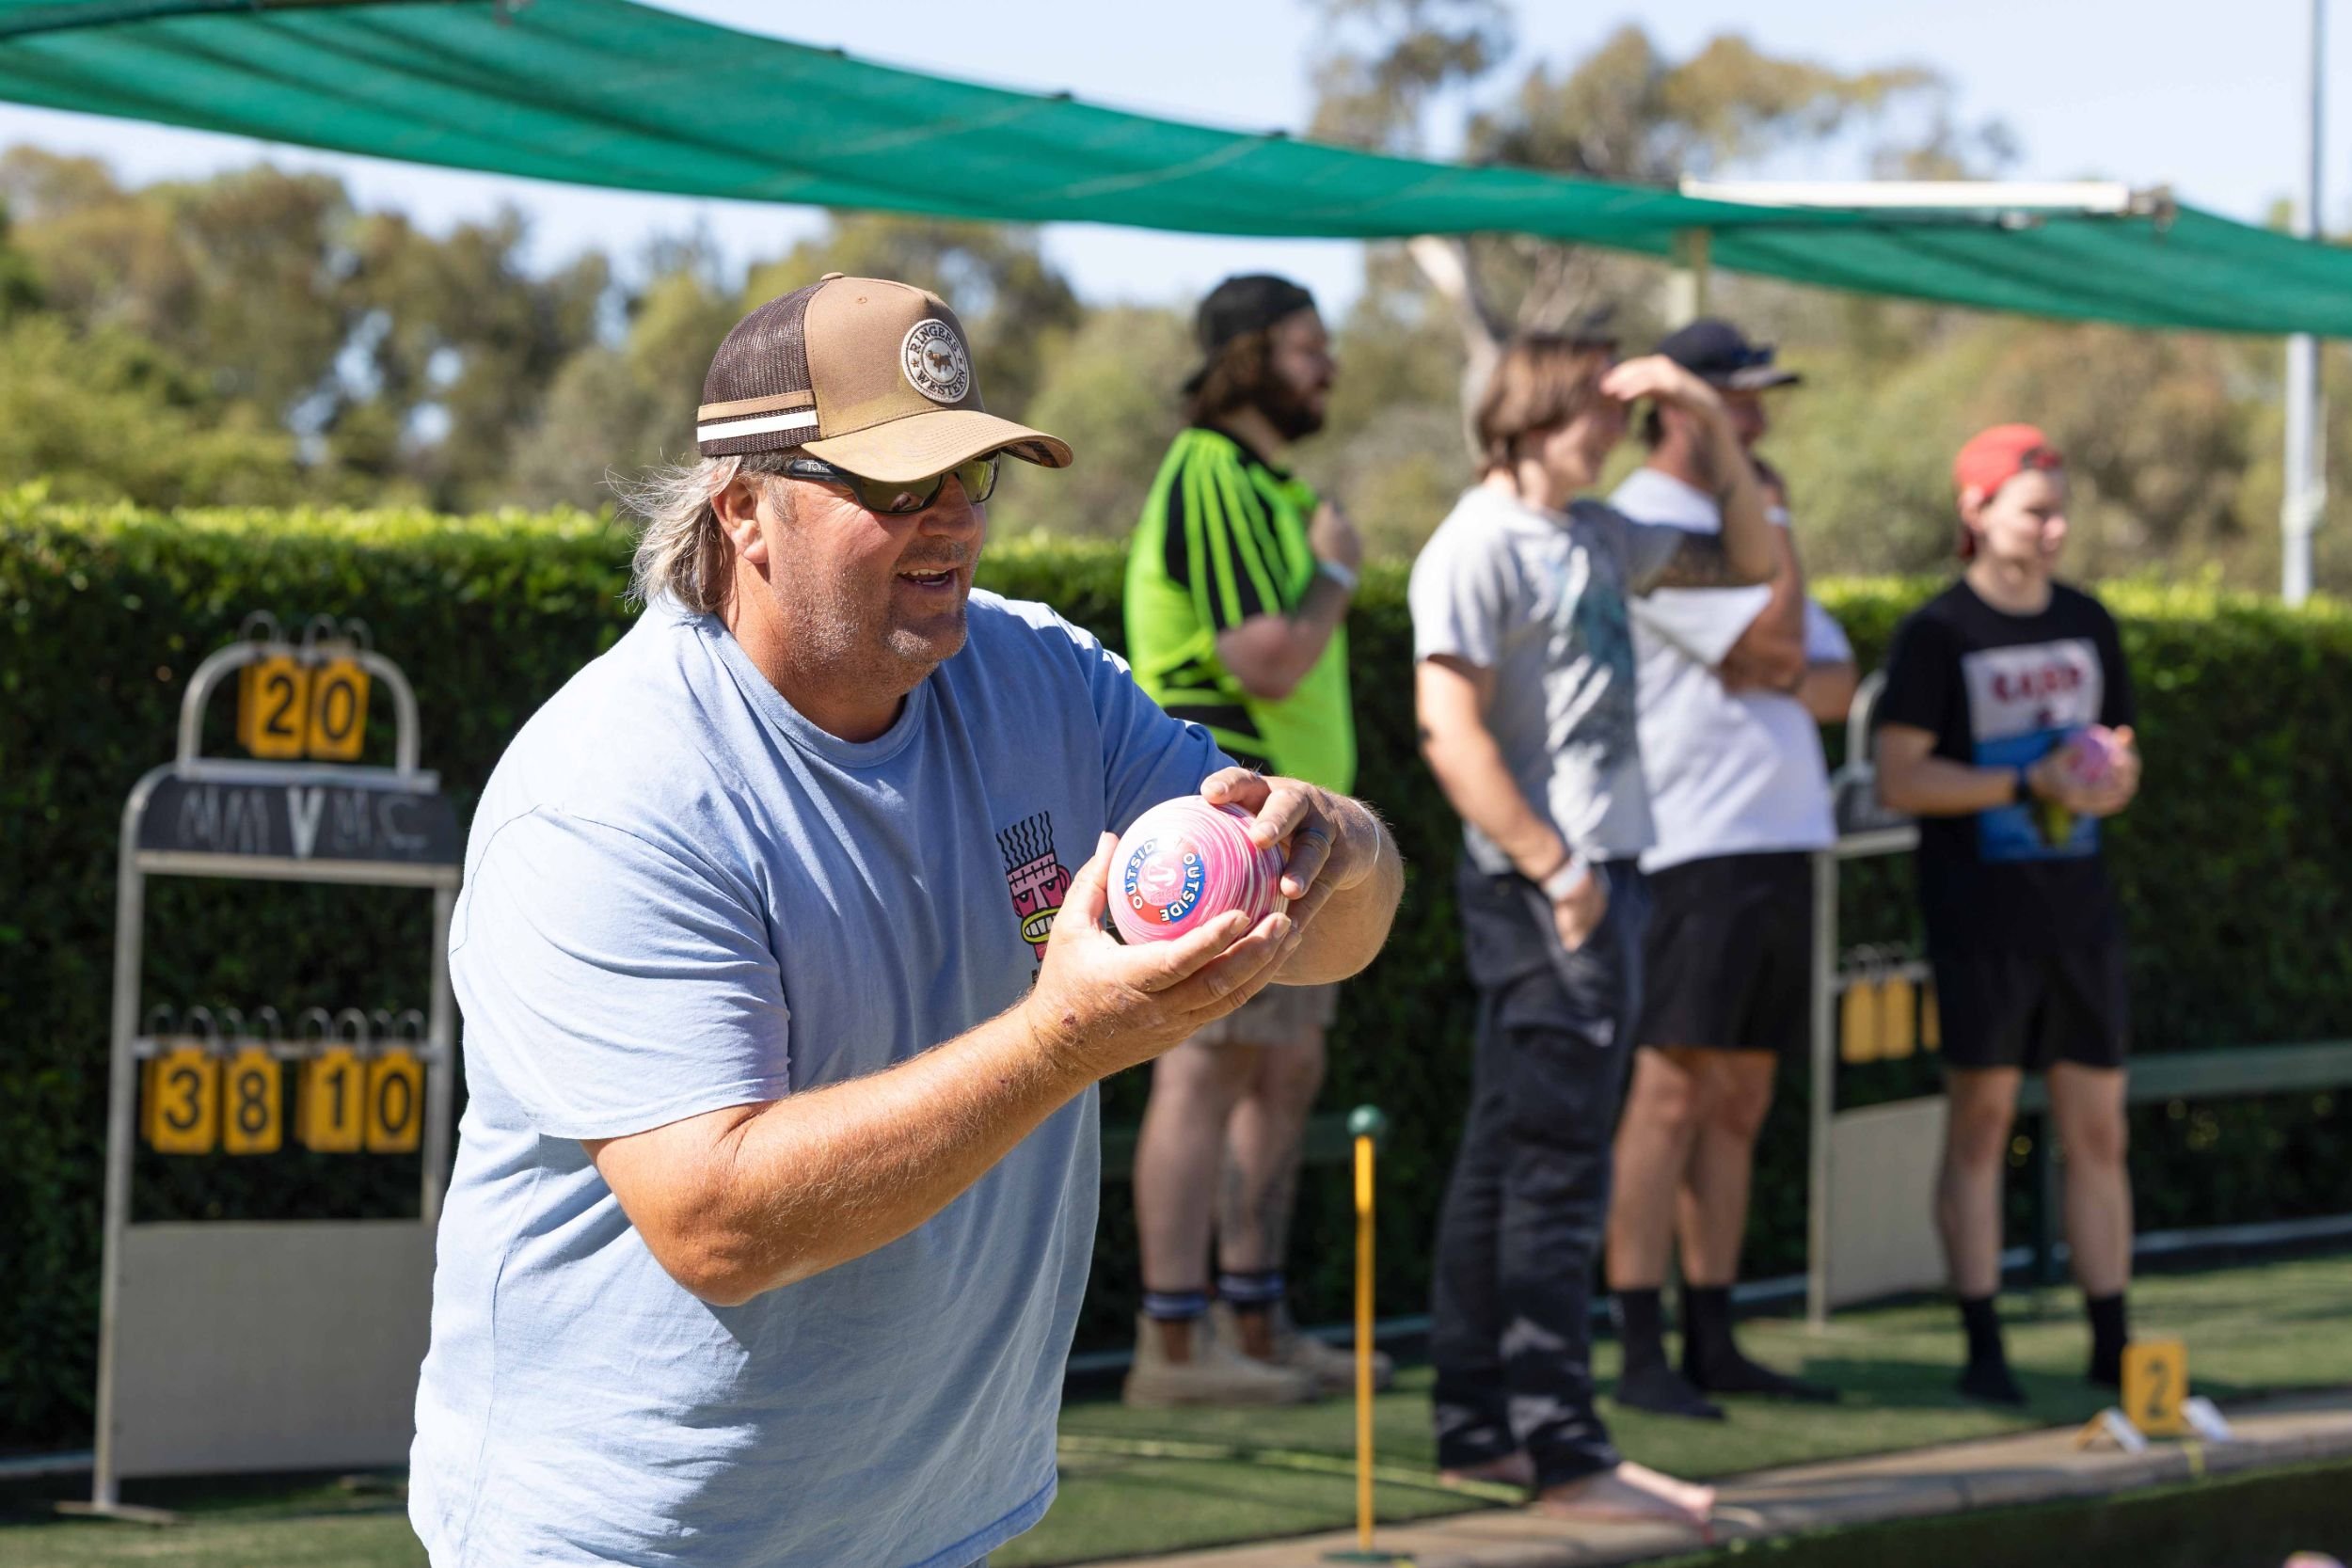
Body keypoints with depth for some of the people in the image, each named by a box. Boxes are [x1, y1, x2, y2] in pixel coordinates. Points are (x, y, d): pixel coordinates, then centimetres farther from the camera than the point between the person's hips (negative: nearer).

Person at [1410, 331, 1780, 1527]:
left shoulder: (1595, 534, 16)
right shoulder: (1479, 544, -10)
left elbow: (1748, 561, 25)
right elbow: (1450, 729, -18)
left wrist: (1712, 424, 12)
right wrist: (1555, 869, -19)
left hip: (1596, 871, 9)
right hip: (1542, 884, -9)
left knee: (1507, 1160, 11)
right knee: (1555, 1169, -8)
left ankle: (1478, 1430, 17)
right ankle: (1565, 1454, -7)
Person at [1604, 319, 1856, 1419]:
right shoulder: (1646, 523, -7)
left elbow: (1836, 679, 17)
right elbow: (1777, 640, -17)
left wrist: (1779, 676, -5)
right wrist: (1773, 522, -2)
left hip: (1779, 844, 9)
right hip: (1693, 848, -9)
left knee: (1738, 1102, 10)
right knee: (1670, 1094, -10)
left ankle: (1713, 1341, 14)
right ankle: (1642, 1353, -10)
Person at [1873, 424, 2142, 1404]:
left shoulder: (2086, 624, 12)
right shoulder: (1938, 634, -5)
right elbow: (1900, 780, -12)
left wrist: (2113, 774, -5)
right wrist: (2032, 782, -18)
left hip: (2077, 897, 5)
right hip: (1979, 907, -5)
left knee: (2098, 1128, 5)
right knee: (1981, 1119, -3)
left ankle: (2112, 1347, 10)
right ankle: (1983, 1348, 2)